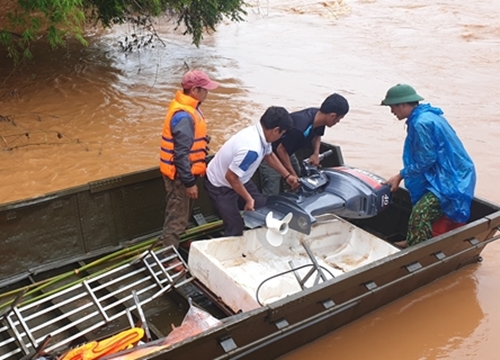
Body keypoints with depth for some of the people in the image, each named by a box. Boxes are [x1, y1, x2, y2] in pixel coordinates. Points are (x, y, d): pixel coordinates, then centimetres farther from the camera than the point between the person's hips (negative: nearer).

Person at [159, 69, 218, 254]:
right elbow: (181, 153, -27)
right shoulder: (184, 116, -28)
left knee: (179, 213, 23)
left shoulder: (187, 107, 5)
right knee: (177, 217, 1)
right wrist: (189, 182, -22)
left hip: (182, 171, 10)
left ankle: (174, 247, 39)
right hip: (179, 174, -10)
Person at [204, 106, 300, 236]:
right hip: (220, 186, -9)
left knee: (262, 207, 13)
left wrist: (287, 176, 17)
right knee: (236, 229, -7)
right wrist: (249, 199, -19)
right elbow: (231, 177, -31)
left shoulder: (260, 133, -11)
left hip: (238, 179, 9)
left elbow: (269, 155, 12)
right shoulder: (251, 148, -39)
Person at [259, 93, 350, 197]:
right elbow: (281, 150, -27)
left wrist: (316, 153, -8)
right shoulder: (300, 128, -38)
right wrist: (292, 175, -21)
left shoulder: (318, 116, -13)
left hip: (287, 152, 9)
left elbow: (317, 135, 10)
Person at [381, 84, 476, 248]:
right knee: (419, 204, 20)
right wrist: (404, 174, 13)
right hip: (449, 174, 10)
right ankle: (412, 243, 32)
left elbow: (425, 160, -20)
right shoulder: (426, 115, 9)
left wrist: (401, 175, -10)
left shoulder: (421, 123, -22)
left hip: (450, 179, -10)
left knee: (420, 213, -14)